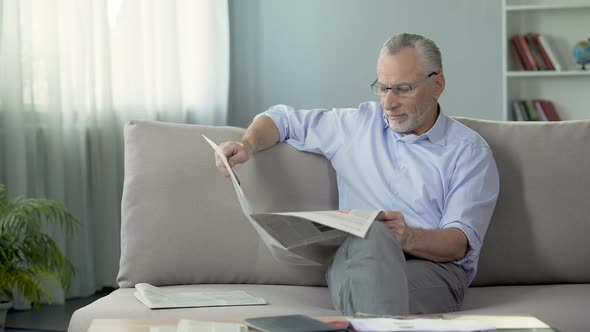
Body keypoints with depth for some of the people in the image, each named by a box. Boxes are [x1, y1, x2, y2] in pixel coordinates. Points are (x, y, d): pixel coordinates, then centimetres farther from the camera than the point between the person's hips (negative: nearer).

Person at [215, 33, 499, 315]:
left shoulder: (470, 151, 10)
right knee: (373, 233, -37)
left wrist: (408, 238, -22)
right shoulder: (359, 123, 21)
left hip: (433, 269, -2)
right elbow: (283, 119, 31)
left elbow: (461, 243, 0)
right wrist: (247, 145, 8)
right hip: (355, 259, 3)